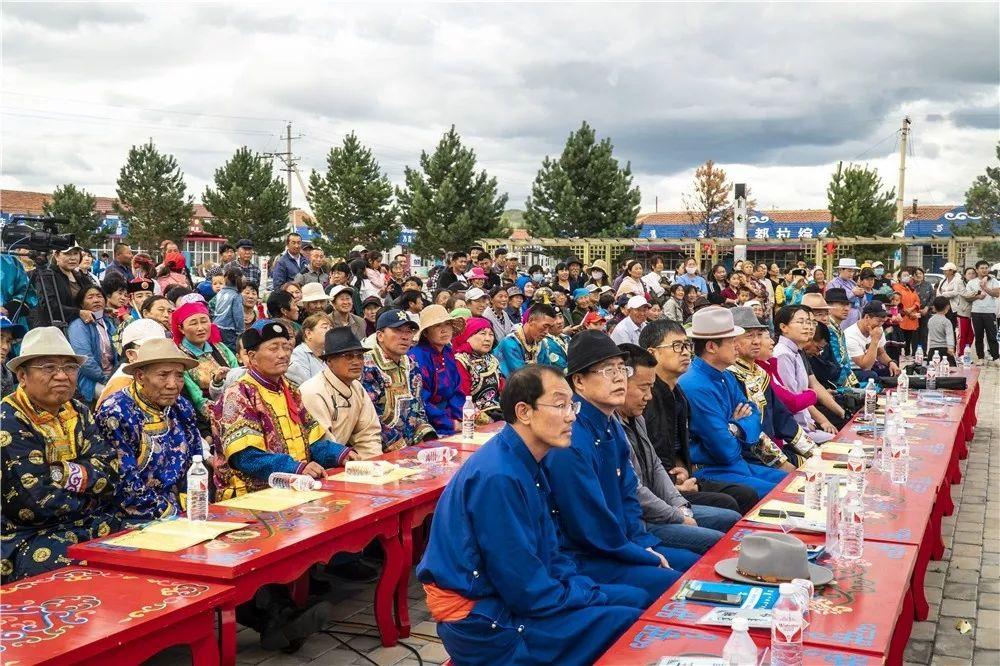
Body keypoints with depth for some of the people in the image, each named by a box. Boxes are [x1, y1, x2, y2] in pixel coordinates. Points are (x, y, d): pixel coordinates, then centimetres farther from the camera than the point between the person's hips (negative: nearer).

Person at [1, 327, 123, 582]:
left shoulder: (79, 413, 10)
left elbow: (110, 472, -3)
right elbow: (36, 501, -19)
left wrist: (61, 474, -18)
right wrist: (94, 500, -7)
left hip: (93, 525, 7)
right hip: (27, 539, -7)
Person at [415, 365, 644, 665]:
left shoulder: (528, 466, 5)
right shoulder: (498, 477, -25)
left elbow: (549, 555, 13)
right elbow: (527, 593, -23)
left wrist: (594, 593, 0)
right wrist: (597, 599, -11)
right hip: (485, 626, -10)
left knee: (636, 598, 13)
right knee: (630, 622, -14)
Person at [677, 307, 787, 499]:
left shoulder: (726, 378, 9)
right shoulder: (696, 387, -23)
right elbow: (727, 451, -22)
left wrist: (738, 428, -14)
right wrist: (737, 427, 0)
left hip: (737, 464, 10)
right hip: (708, 473, -10)